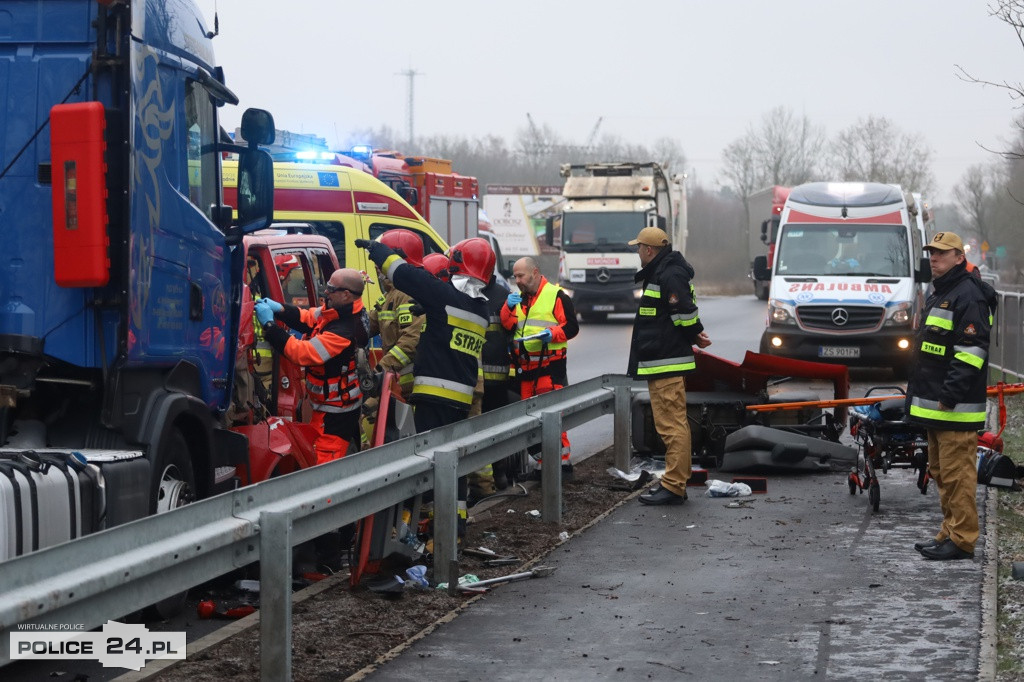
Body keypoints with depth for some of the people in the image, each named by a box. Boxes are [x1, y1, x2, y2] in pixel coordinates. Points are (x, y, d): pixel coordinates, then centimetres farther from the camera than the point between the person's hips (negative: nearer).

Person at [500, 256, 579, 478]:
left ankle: (562, 462, -10)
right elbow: (508, 326, 8)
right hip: (524, 368, 7)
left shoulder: (556, 295, -3)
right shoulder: (518, 299, 17)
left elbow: (572, 326, -6)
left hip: (551, 366, -7)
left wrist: (553, 333, -23)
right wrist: (509, 308, -9)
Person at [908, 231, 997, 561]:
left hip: (957, 409, -11)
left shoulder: (969, 295, -14)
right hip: (935, 407, 11)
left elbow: (972, 351, -21)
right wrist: (917, 393, 24)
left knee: (957, 474, -8)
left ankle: (961, 540, -5)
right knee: (941, 472, 16)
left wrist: (951, 395, -24)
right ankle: (950, 533, 24)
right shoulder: (938, 293, 19)